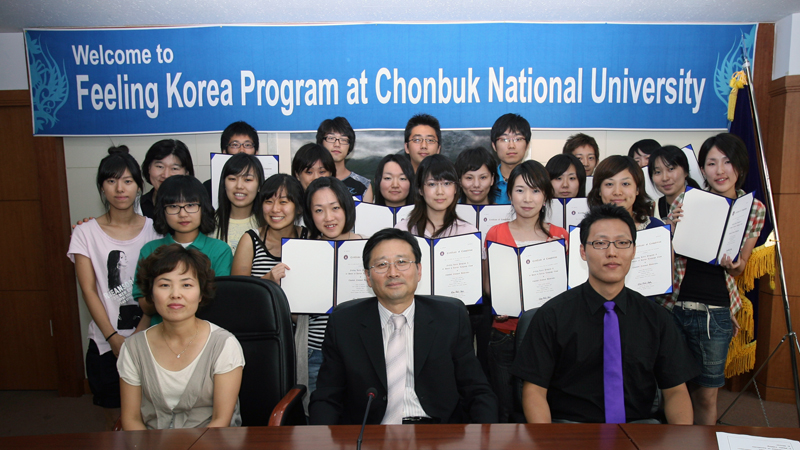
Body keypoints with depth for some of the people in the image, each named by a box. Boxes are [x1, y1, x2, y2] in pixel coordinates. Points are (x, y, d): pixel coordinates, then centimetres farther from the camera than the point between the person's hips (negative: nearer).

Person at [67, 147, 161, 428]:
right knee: (116, 420, 10)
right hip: (106, 342, 0)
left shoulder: (154, 229, 1)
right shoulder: (86, 232, 1)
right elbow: (88, 290, -3)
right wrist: (114, 337, -10)